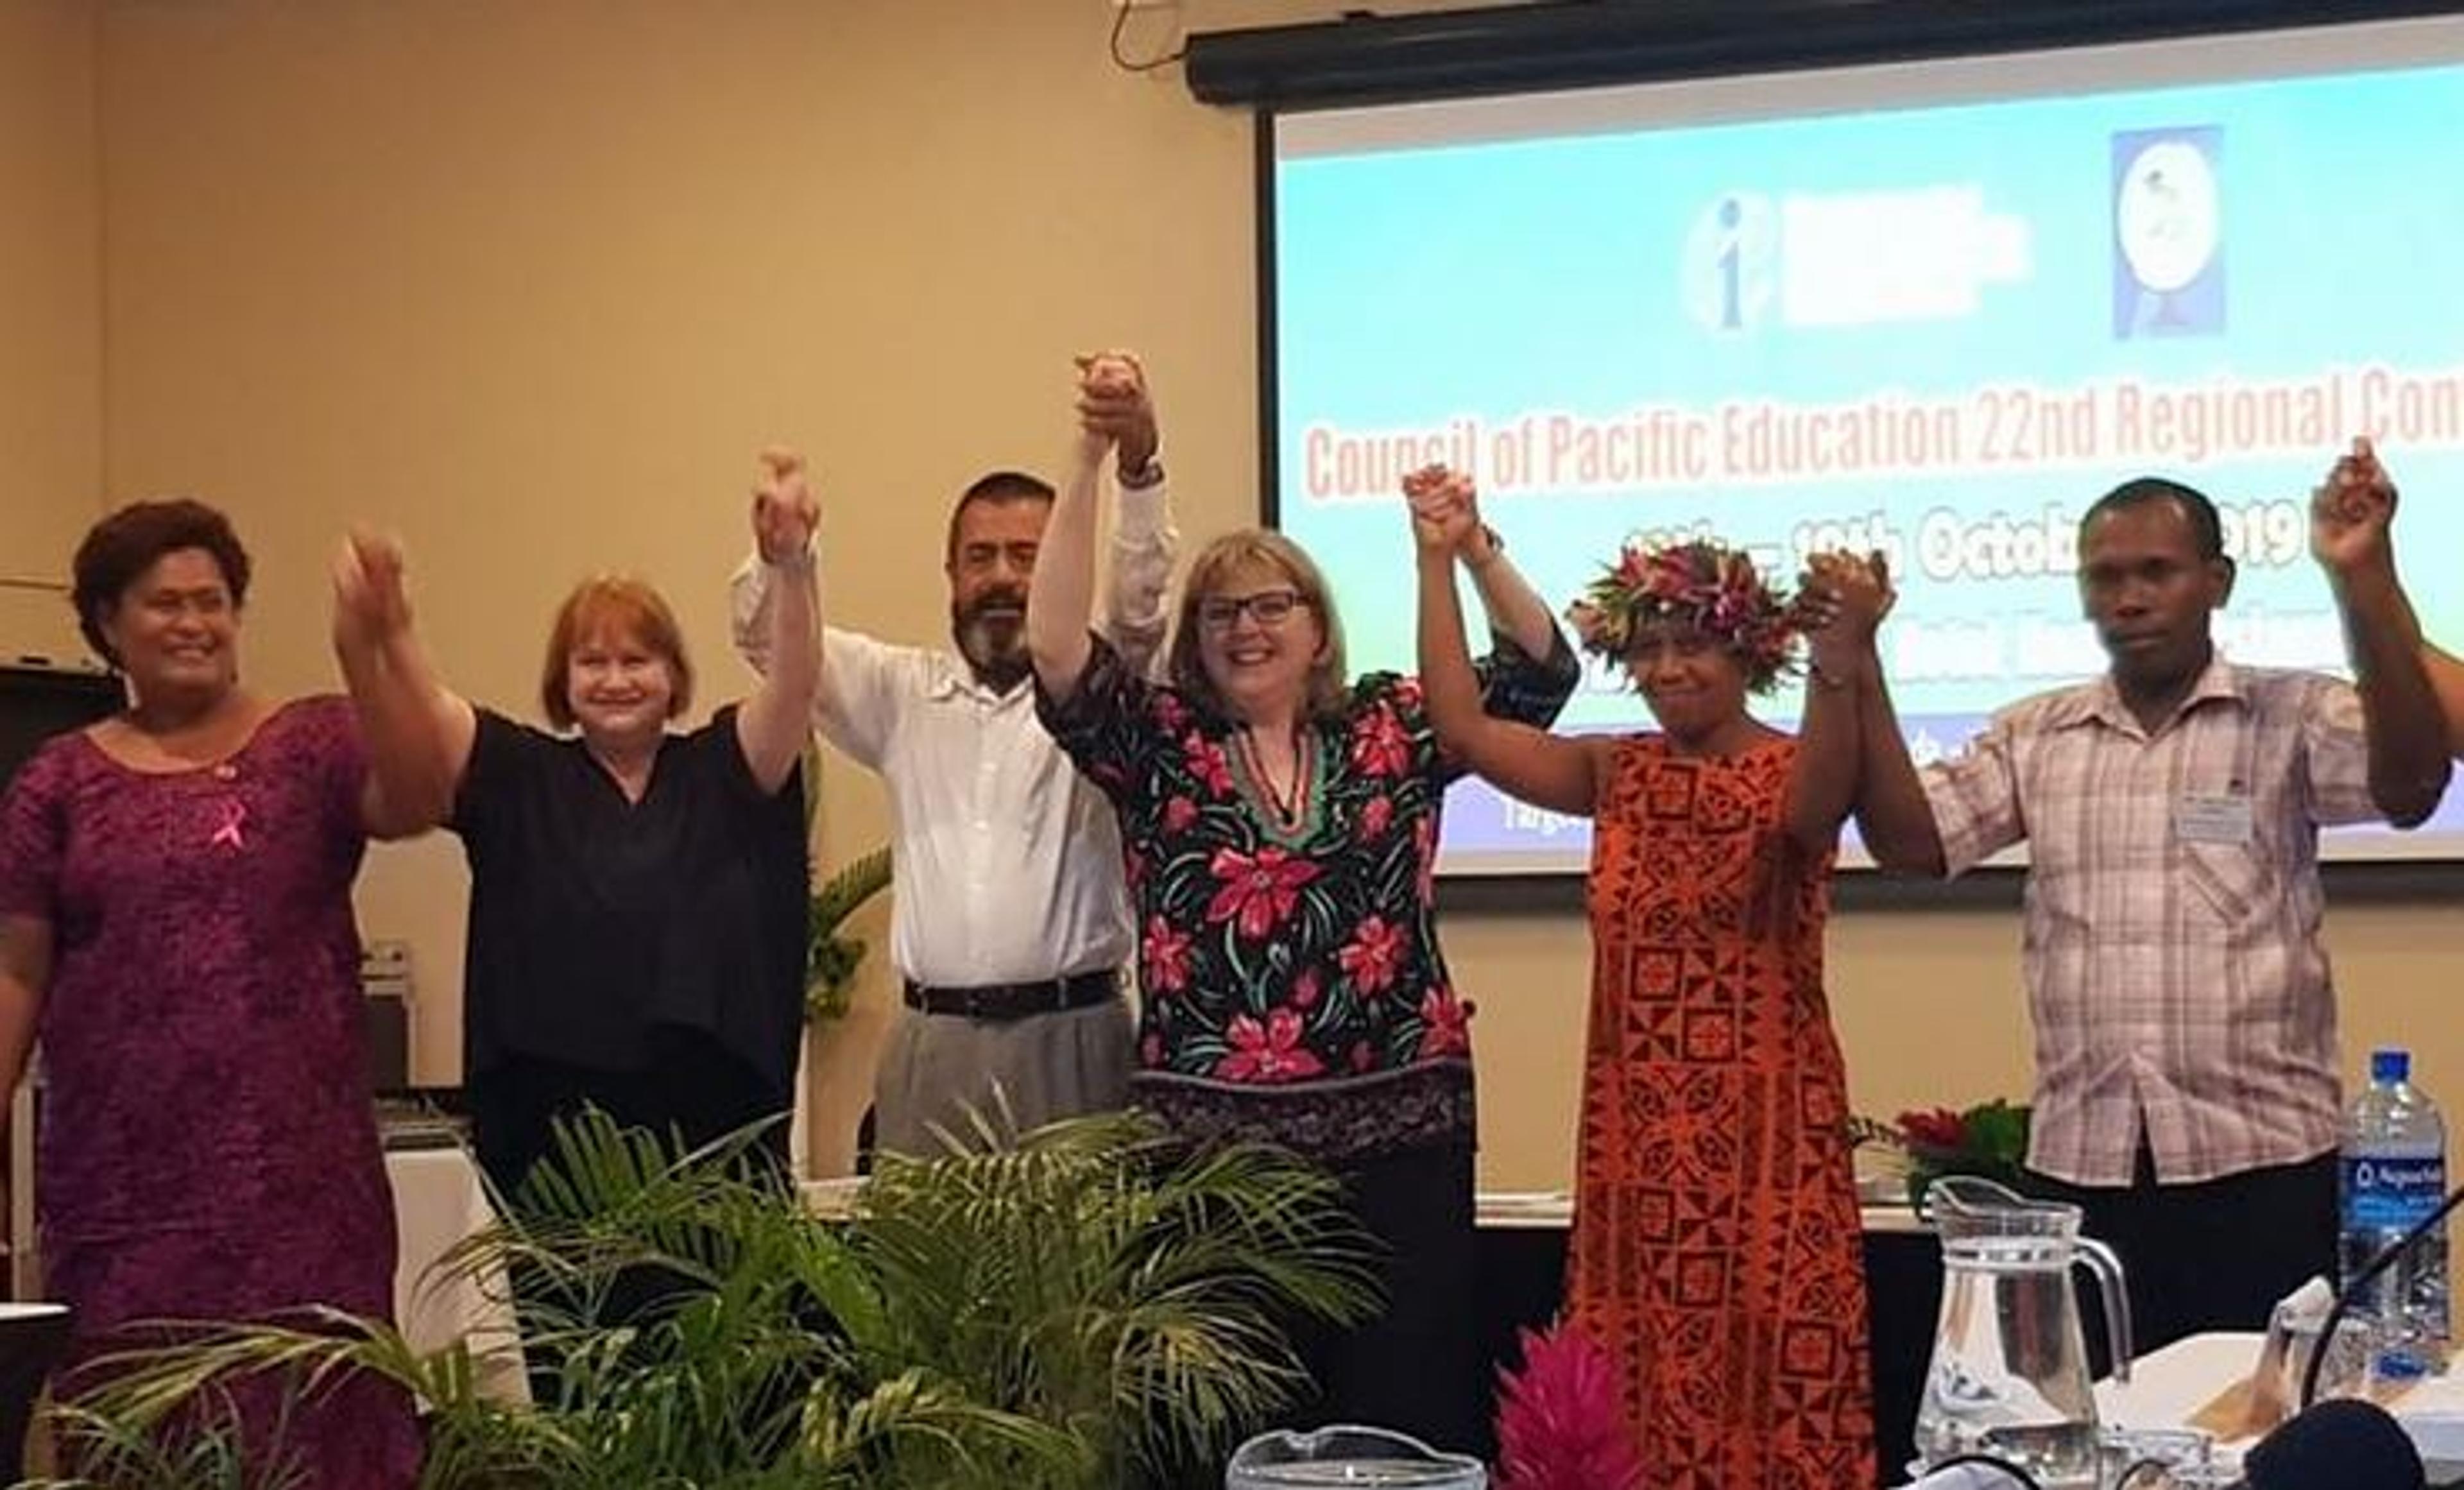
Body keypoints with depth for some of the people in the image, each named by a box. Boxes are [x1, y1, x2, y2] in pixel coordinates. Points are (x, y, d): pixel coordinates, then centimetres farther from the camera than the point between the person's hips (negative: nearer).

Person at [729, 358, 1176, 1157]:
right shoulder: (903, 692, 14)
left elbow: (1142, 603, -12)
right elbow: (766, 636, 8)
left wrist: (1138, 464, -30)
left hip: (1069, 1035, -2)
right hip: (931, 1039, 2)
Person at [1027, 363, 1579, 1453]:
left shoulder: (1391, 729, 8)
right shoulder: (1159, 746, 4)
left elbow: (1541, 669, 2)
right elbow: (1056, 648, -9)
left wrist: (1472, 547, -13)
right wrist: (1090, 461, -15)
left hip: (1395, 1127, 0)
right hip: (1209, 1132, 0)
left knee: (1404, 1411, 4)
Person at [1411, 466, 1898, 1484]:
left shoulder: (1793, 776, -7)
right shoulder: (1616, 775, 8)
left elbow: (1817, 799, -31)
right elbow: (1462, 727, 0)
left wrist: (1840, 669, -51)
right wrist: (1440, 562, -6)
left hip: (1765, 1129, -5)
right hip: (1633, 1131, 5)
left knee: (1768, 1378, -3)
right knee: (1634, 1386, 9)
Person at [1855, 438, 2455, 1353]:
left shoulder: (2294, 719, 1)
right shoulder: (2034, 738, 12)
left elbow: (2410, 784, -16)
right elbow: (1910, 841, 3)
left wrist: (2362, 577, -26)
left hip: (2260, 1157, -3)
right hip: (2080, 1162, 3)